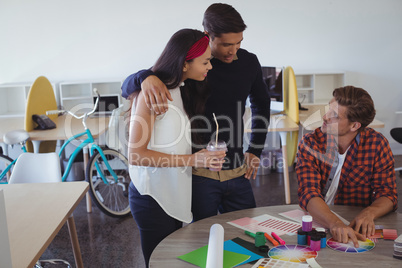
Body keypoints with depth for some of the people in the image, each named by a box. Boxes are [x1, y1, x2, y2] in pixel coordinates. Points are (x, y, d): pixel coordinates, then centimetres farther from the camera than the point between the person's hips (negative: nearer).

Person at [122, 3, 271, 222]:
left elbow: (261, 104, 20)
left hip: (237, 172, 4)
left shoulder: (249, 62, 2)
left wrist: (254, 150, 12)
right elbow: (127, 87, -10)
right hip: (199, 173, -4)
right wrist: (146, 77, -34)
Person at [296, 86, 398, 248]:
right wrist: (335, 223, -38)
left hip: (356, 225, 0)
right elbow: (309, 193, -20)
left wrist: (369, 213, -26)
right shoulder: (310, 143, -9)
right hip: (318, 221, 1)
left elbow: (387, 194, -3)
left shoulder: (377, 144, -6)